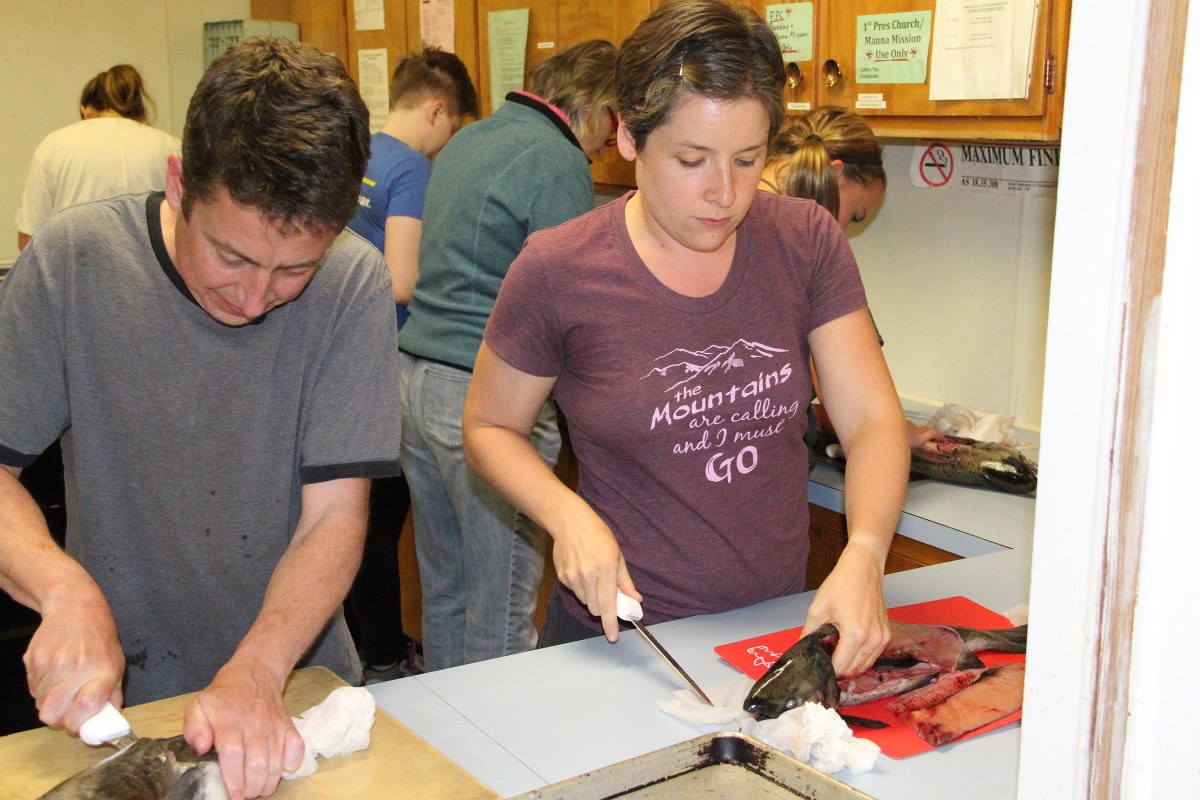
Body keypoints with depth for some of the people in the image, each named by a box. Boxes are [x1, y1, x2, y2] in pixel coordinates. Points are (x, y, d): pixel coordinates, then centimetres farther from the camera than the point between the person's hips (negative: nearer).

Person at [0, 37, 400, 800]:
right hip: (119, 691, -1)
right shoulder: (74, 260, -12)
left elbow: (334, 517, -13)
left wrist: (255, 674, -27)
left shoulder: (354, 284, -15)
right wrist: (65, 588, -26)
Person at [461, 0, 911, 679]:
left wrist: (863, 557, -26)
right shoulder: (558, 272, -14)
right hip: (622, 633, -3)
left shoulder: (806, 243, -6)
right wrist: (567, 515, -20)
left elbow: (873, 418, -8)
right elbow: (489, 427, -1)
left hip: (781, 625, 3)